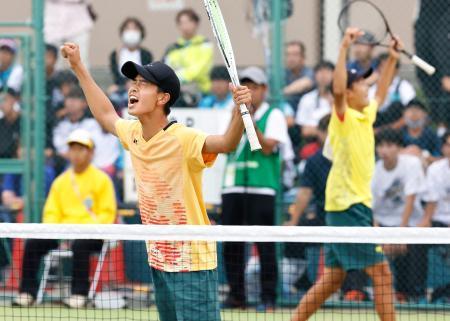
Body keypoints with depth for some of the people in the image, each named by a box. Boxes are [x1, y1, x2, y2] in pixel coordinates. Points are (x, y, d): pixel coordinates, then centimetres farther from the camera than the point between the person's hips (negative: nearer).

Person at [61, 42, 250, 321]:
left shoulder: (184, 140, -20)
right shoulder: (133, 134, 3)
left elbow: (227, 143, -37)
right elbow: (106, 115, 24)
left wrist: (240, 110, -56)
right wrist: (79, 68, 27)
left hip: (192, 265, -8)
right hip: (159, 262, 8)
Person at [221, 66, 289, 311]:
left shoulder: (273, 115, 2)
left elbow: (268, 147, -11)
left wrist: (251, 123, -18)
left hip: (261, 187, -5)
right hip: (233, 187, 5)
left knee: (264, 244, -5)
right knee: (231, 244, 3)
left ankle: (268, 297, -2)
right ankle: (236, 294, 11)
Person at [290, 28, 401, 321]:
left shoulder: (366, 116, 13)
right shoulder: (344, 117, -10)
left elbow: (380, 95, 33)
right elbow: (338, 90, -31)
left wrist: (392, 59, 28)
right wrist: (344, 48, -33)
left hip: (357, 203, 9)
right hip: (348, 205, -9)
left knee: (333, 278, 10)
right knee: (382, 273, -10)